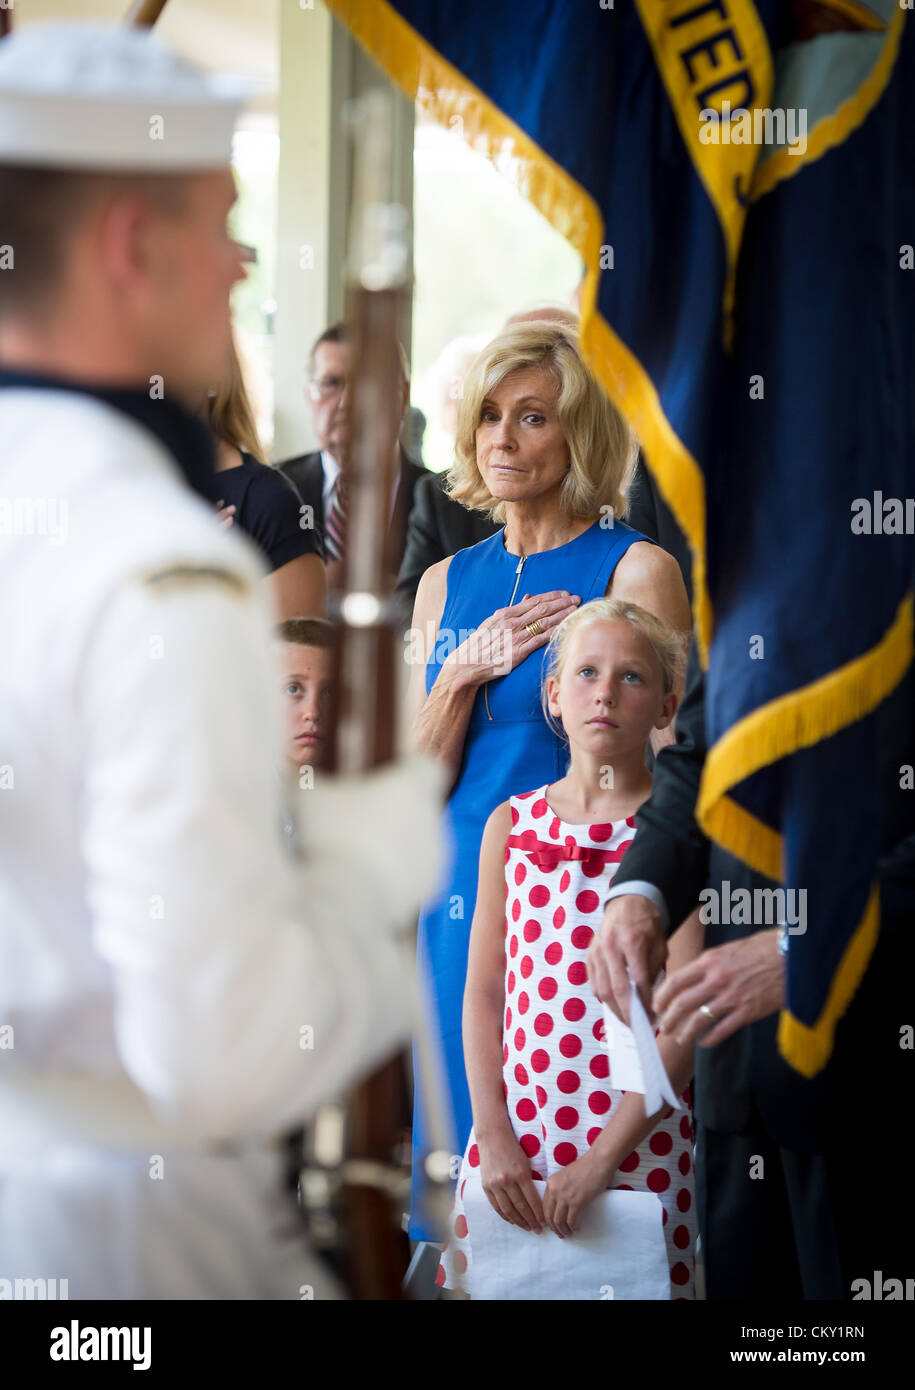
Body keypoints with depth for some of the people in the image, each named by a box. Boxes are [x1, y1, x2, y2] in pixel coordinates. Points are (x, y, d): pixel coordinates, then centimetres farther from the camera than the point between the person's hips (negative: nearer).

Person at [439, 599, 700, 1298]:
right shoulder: (512, 825, 9)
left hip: (639, 1144, -3)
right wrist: (494, 1135, -5)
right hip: (513, 1134, 3)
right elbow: (483, 992, 8)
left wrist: (601, 1159, -13)